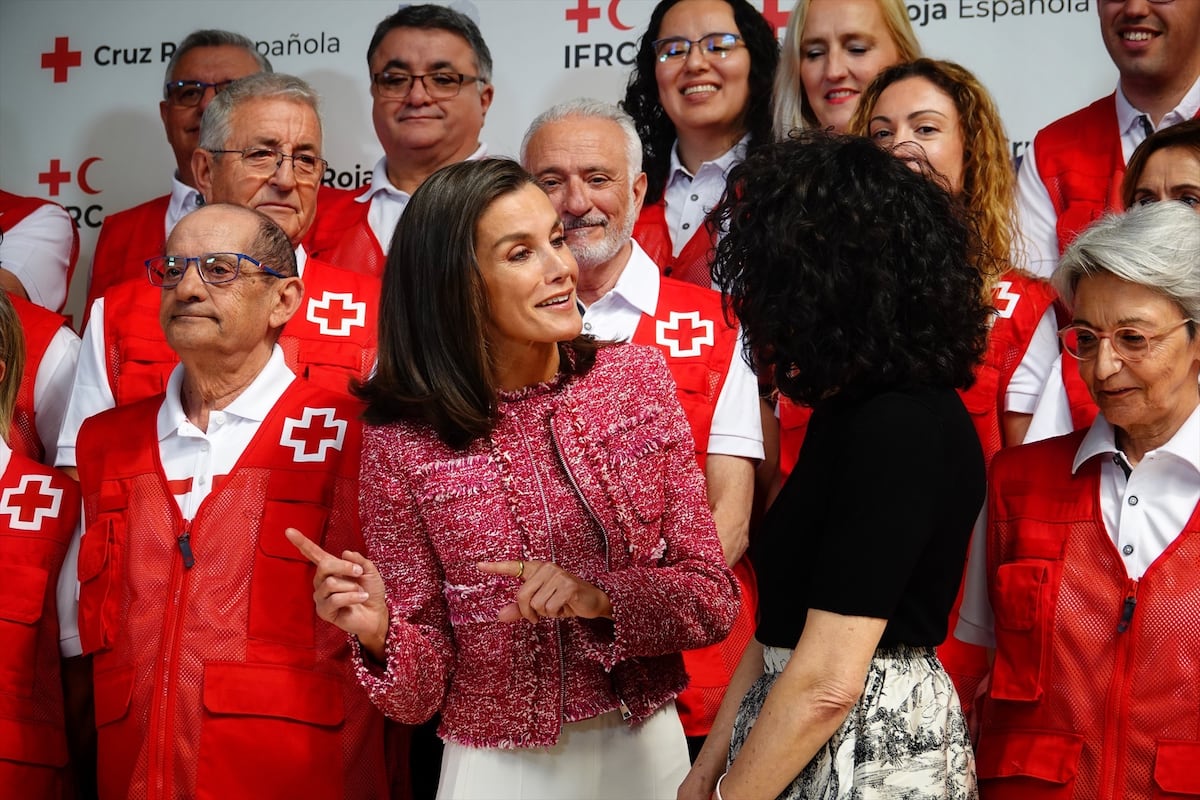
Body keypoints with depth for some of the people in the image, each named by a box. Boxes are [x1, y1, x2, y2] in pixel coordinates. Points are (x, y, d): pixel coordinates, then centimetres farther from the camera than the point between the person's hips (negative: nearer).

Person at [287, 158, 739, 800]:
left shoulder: (637, 378, -6)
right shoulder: (402, 441, -12)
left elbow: (713, 599, -5)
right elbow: (419, 695, -7)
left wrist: (601, 599, -22)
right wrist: (379, 632, -27)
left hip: (650, 747, 2)